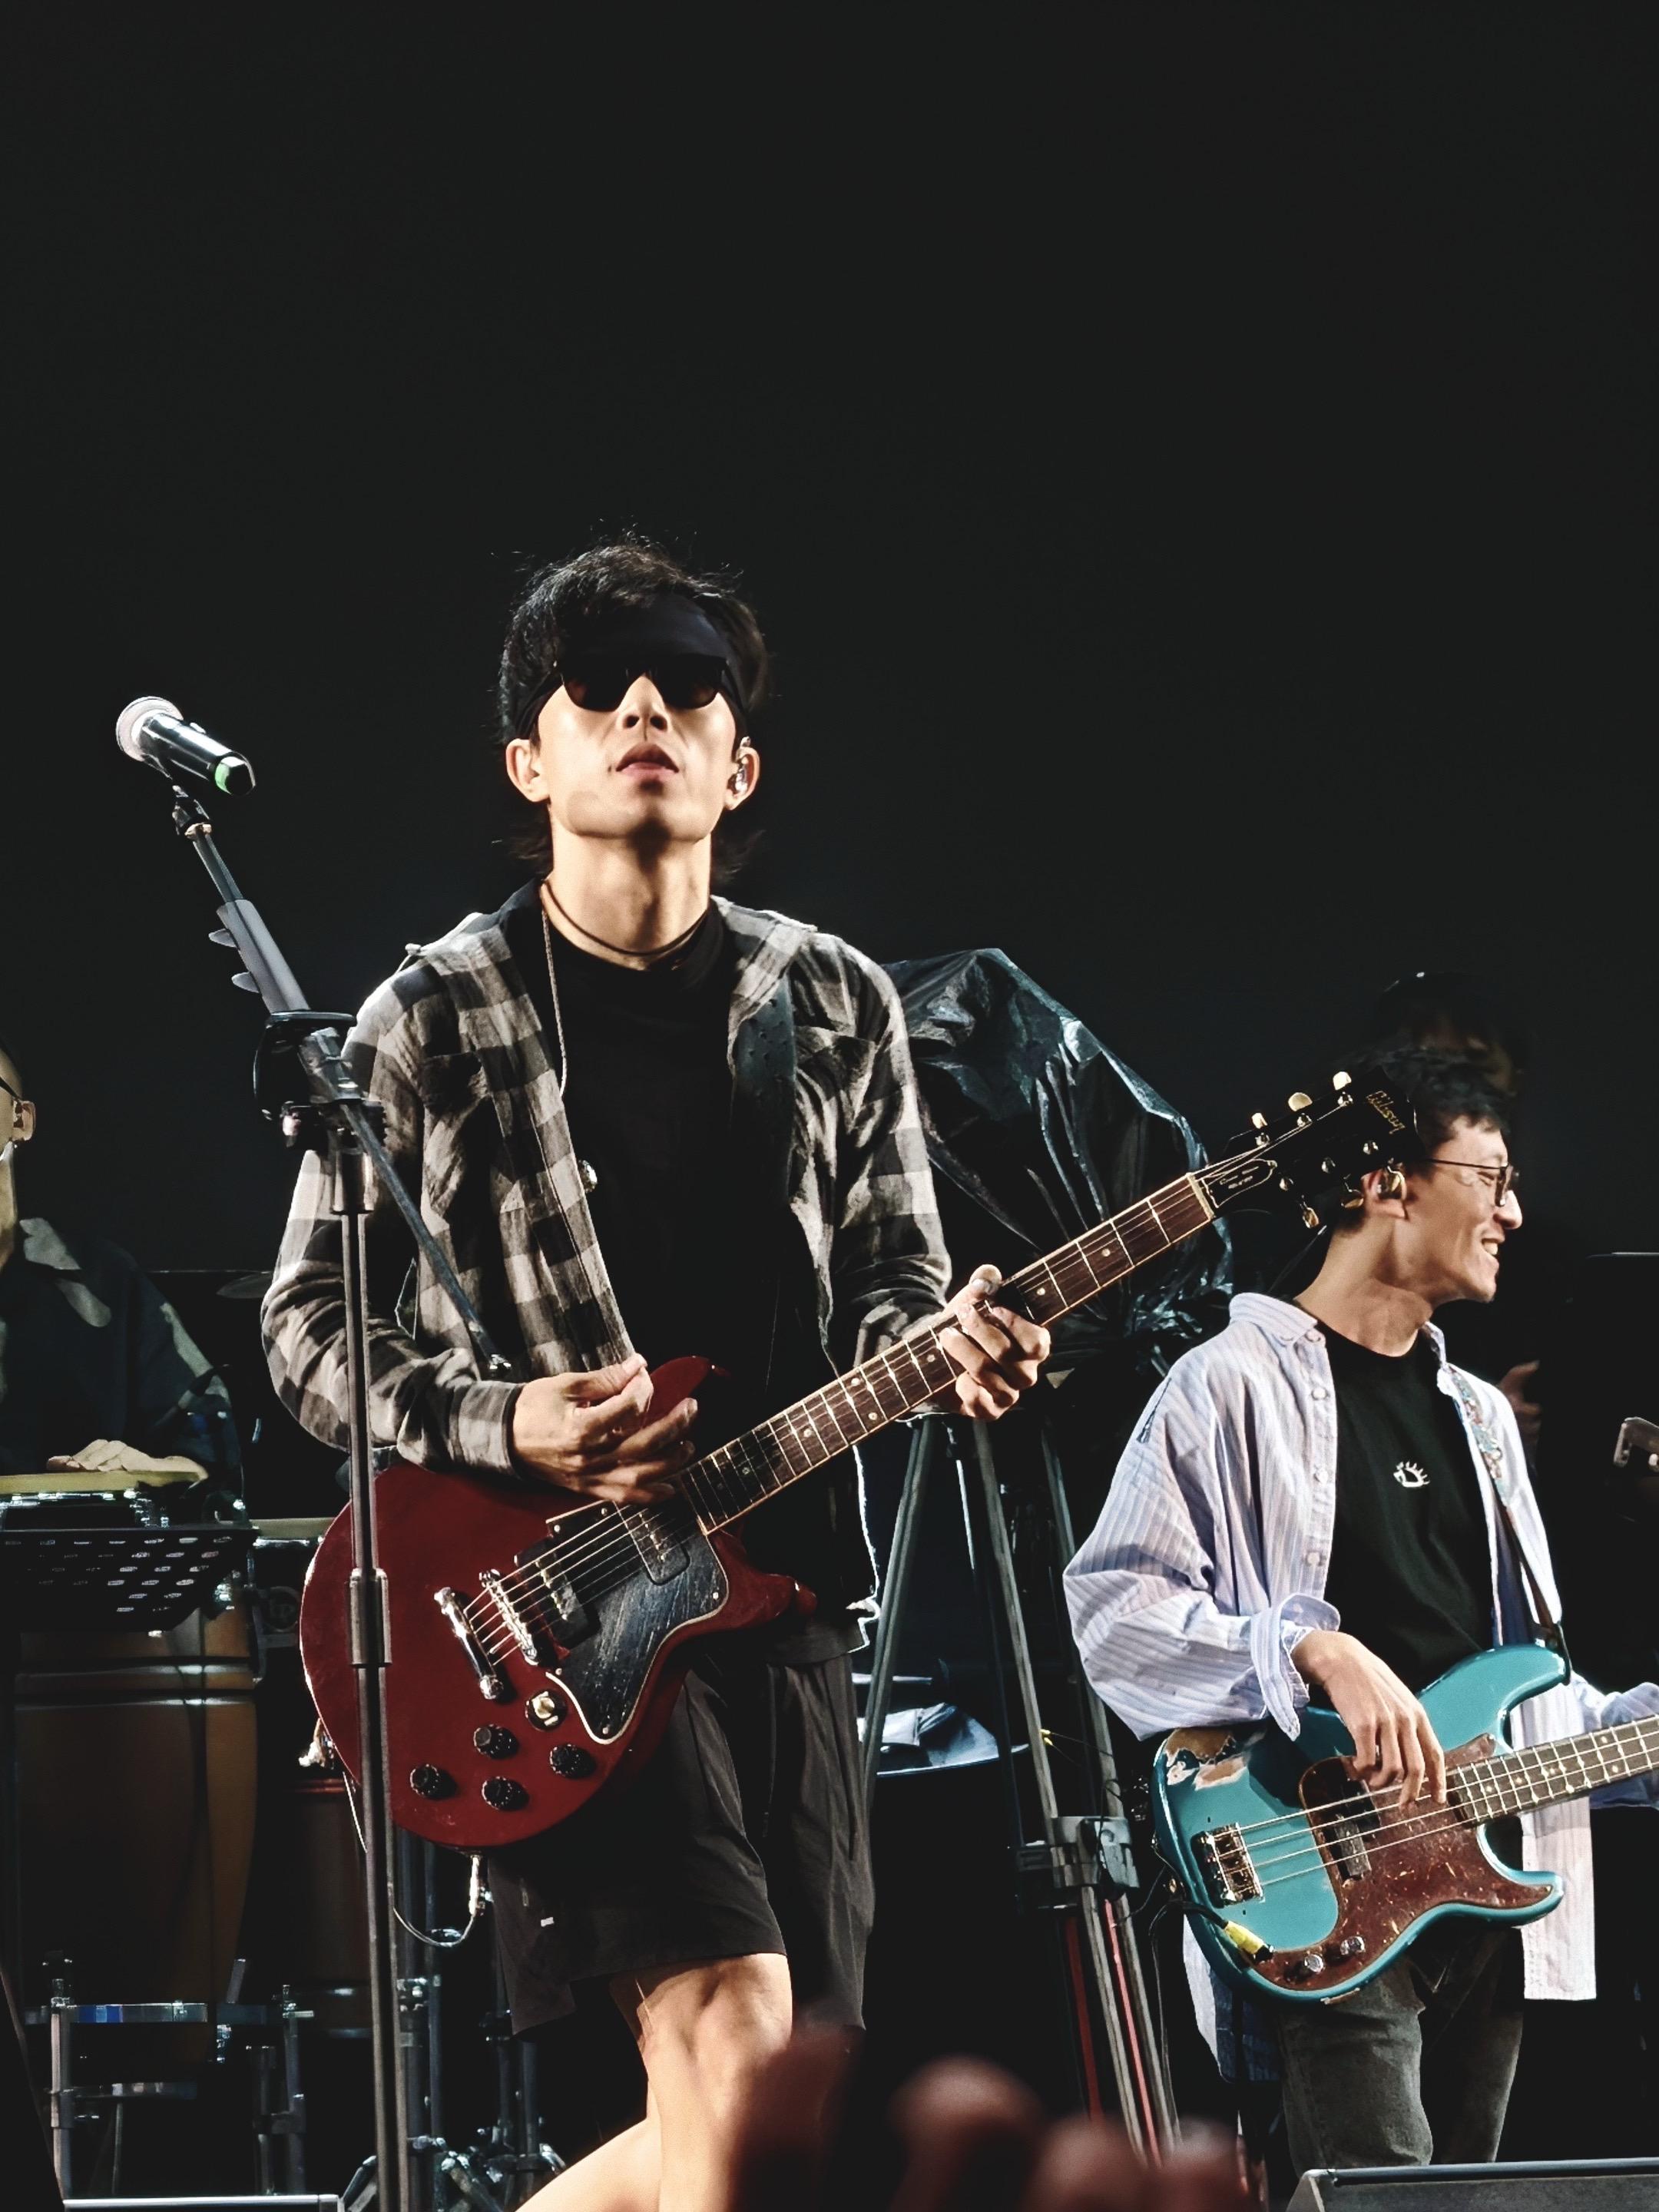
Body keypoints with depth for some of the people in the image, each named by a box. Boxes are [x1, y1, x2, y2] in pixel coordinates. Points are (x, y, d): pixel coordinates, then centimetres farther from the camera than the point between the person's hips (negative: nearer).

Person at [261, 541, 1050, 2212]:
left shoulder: (836, 1009, 10)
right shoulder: (432, 1023, -1)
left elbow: (888, 1286, 15)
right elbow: (310, 1324, 1)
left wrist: (944, 1354, -10)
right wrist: (505, 1426, -17)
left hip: (783, 1592, 5)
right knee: (730, 2024, -22)